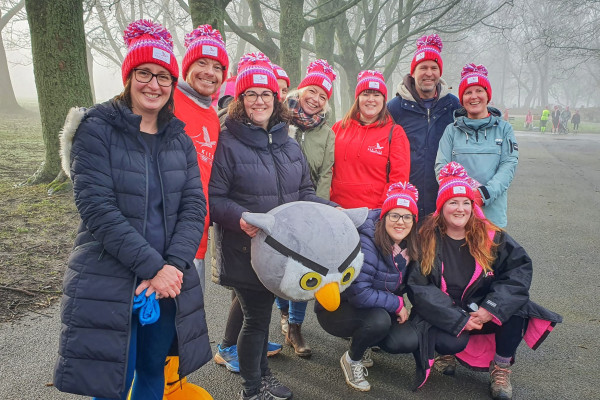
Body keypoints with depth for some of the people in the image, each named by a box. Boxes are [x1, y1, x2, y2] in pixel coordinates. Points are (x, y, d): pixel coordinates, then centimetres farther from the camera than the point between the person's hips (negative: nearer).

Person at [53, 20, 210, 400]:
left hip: (169, 282, 5)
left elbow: (194, 207, 0)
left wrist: (173, 265, -15)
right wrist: (152, 266, -20)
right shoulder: (96, 130, -6)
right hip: (108, 282, -4)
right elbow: (97, 209, -16)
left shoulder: (180, 139, 7)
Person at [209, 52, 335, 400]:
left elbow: (304, 191, 16)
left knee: (261, 313, 21)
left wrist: (331, 210, 1)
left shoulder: (289, 144, 11)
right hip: (246, 249, -6)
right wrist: (240, 218, -30)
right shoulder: (228, 144, -9)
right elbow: (214, 197, -13)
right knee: (256, 317, 5)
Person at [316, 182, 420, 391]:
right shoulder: (365, 244, -27)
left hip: (376, 310, 6)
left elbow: (399, 285, 10)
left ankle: (362, 342, 15)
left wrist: (401, 305, -9)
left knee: (409, 341, -13)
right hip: (336, 309, -6)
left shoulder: (407, 247, -4)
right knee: (379, 319, -34)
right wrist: (397, 304, -20)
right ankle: (351, 359, -3)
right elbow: (359, 294, -31)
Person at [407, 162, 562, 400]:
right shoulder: (426, 240, -10)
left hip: (481, 311, 3)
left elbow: (520, 267, -12)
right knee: (450, 343, -33)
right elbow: (418, 287, -15)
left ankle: (501, 368, -2)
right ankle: (448, 351, 8)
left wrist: (491, 307, -25)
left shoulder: (490, 236, -3)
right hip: (443, 316, -3)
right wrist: (459, 320, -22)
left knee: (515, 303, -24)